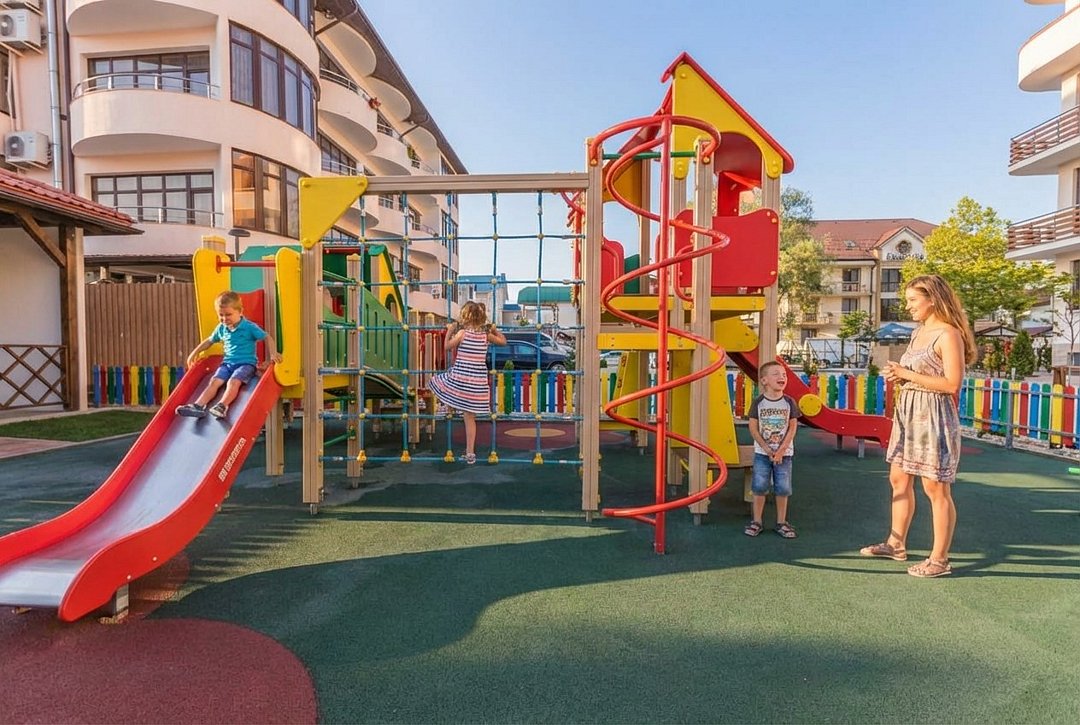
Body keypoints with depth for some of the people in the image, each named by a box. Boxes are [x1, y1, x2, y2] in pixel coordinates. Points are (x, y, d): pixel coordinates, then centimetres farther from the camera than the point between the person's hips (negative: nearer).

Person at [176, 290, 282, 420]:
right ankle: (198, 406, -30)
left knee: (233, 381, -30)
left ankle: (222, 406, -44)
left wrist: (273, 354, -19)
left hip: (246, 363, -5)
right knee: (214, 381, -18)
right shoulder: (221, 329, 11)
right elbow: (209, 341, 29)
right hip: (227, 363, 5)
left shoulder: (250, 327, -5)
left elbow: (268, 338, -4)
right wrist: (195, 352, 28)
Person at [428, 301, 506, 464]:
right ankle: (470, 453, 11)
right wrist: (494, 329, 29)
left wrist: (449, 331, 15)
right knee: (470, 417, 9)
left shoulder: (462, 332, -8)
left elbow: (447, 347, 4)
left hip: (459, 378, -4)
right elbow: (503, 341, 18)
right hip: (478, 381, 4)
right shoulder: (486, 334, 3)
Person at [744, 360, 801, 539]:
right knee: (759, 487, 2)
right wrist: (767, 449, -10)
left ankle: (781, 522, 18)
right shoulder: (758, 402, -6)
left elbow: (792, 428, -3)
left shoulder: (789, 402, -3)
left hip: (784, 453, 1)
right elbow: (753, 428, -5)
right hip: (762, 453, -1)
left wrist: (781, 450, -10)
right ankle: (756, 522, 14)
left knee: (783, 489, 4)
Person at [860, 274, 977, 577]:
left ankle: (939, 559, 11)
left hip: (933, 416, -9)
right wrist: (898, 374, 3)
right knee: (899, 479, 15)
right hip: (907, 412, 9)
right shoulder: (919, 332, 13)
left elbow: (952, 384, -20)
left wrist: (907, 374, -17)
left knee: (936, 488, 0)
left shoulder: (948, 334, -13)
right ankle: (896, 544, 27)